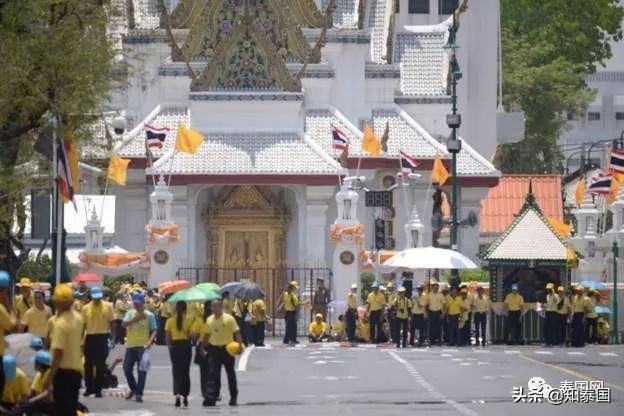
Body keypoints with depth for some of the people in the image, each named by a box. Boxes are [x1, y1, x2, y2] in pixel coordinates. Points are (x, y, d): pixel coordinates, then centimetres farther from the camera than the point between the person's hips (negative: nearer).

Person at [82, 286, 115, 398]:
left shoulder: (108, 306, 0)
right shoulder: (86, 308, 2)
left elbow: (112, 323, 4)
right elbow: (83, 325, 4)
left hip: (102, 338, -1)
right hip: (90, 338, 1)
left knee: (100, 365, 2)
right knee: (88, 364, 6)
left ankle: (98, 389, 8)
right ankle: (89, 388, 17)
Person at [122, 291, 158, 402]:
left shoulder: (149, 315, -1)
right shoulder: (130, 313, 8)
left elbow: (154, 331, -3)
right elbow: (123, 324, -8)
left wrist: (149, 342, -19)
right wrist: (135, 319, -21)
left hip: (143, 346, -4)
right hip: (130, 345, 4)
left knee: (142, 370, -7)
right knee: (127, 368, 7)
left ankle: (139, 393, -2)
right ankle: (133, 388, 27)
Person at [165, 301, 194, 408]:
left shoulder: (170, 320, -3)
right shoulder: (189, 319, -5)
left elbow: (167, 336, -1)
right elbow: (191, 334, -12)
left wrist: (170, 346, 11)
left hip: (175, 345, 0)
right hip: (186, 345, 0)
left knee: (176, 370, 6)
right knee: (185, 371, 11)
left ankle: (177, 393, -14)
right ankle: (185, 396, 15)